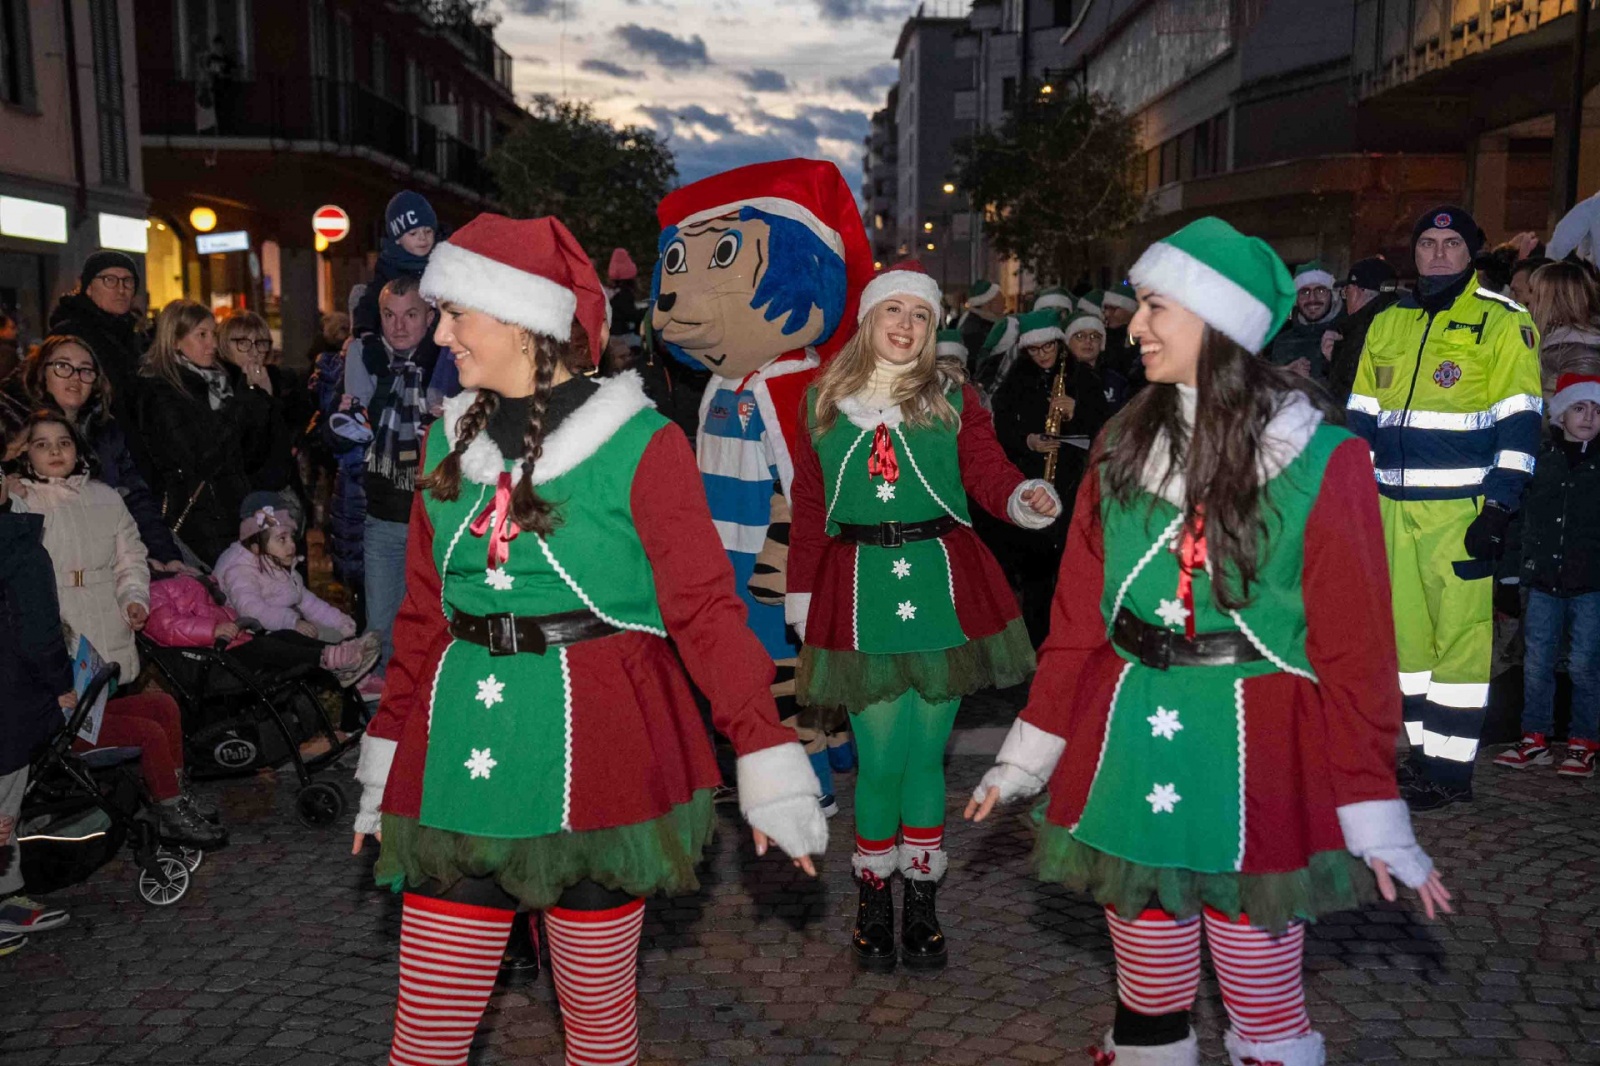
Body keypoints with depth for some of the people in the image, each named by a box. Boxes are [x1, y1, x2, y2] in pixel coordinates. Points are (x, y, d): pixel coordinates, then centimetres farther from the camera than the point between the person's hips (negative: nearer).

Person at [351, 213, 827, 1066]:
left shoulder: (637, 444, -8)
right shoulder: (450, 442, 9)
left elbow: (703, 606, -8)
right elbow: (423, 612, 15)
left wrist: (765, 756, -13)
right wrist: (386, 755, 17)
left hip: (597, 752, -4)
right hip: (461, 752, 5)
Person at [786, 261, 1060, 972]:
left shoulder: (952, 395, 6)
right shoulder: (823, 401, 8)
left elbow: (988, 470, -1)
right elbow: (808, 508, 9)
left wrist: (1025, 497, -23)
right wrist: (802, 598, 8)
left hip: (941, 583, 0)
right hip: (859, 588, 0)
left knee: (926, 753, 7)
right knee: (880, 758, 0)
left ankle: (922, 903, 24)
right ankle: (873, 900, 21)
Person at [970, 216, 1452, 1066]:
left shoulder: (1320, 460, -8)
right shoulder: (1124, 444, 5)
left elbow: (1353, 647, -7)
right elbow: (1078, 614, 7)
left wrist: (1375, 819, -6)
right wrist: (1026, 756, 8)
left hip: (1259, 753, -3)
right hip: (1129, 748, 4)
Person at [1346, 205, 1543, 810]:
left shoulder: (1503, 322, -1)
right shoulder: (1387, 324, 15)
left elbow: (1518, 424, -6)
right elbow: (1361, 417, 17)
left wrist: (1499, 509, -13)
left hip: (1461, 507, -5)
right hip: (1393, 505, 6)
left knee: (1459, 634, -2)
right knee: (1406, 632, 11)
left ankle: (1451, 769, 6)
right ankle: (1423, 750, 23)